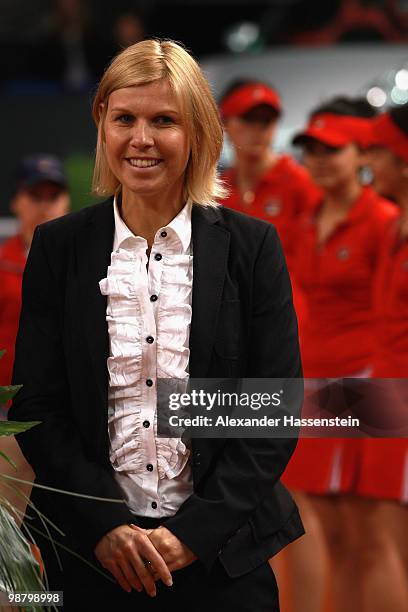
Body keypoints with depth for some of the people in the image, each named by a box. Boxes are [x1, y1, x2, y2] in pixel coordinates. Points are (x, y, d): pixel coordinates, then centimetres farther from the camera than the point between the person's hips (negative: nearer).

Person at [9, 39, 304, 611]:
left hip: (220, 551, -1)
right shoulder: (58, 247, 2)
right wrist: (104, 525, -11)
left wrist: (195, 532, -11)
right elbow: (35, 407, 1)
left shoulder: (252, 247, -1)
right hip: (89, 553, 1)